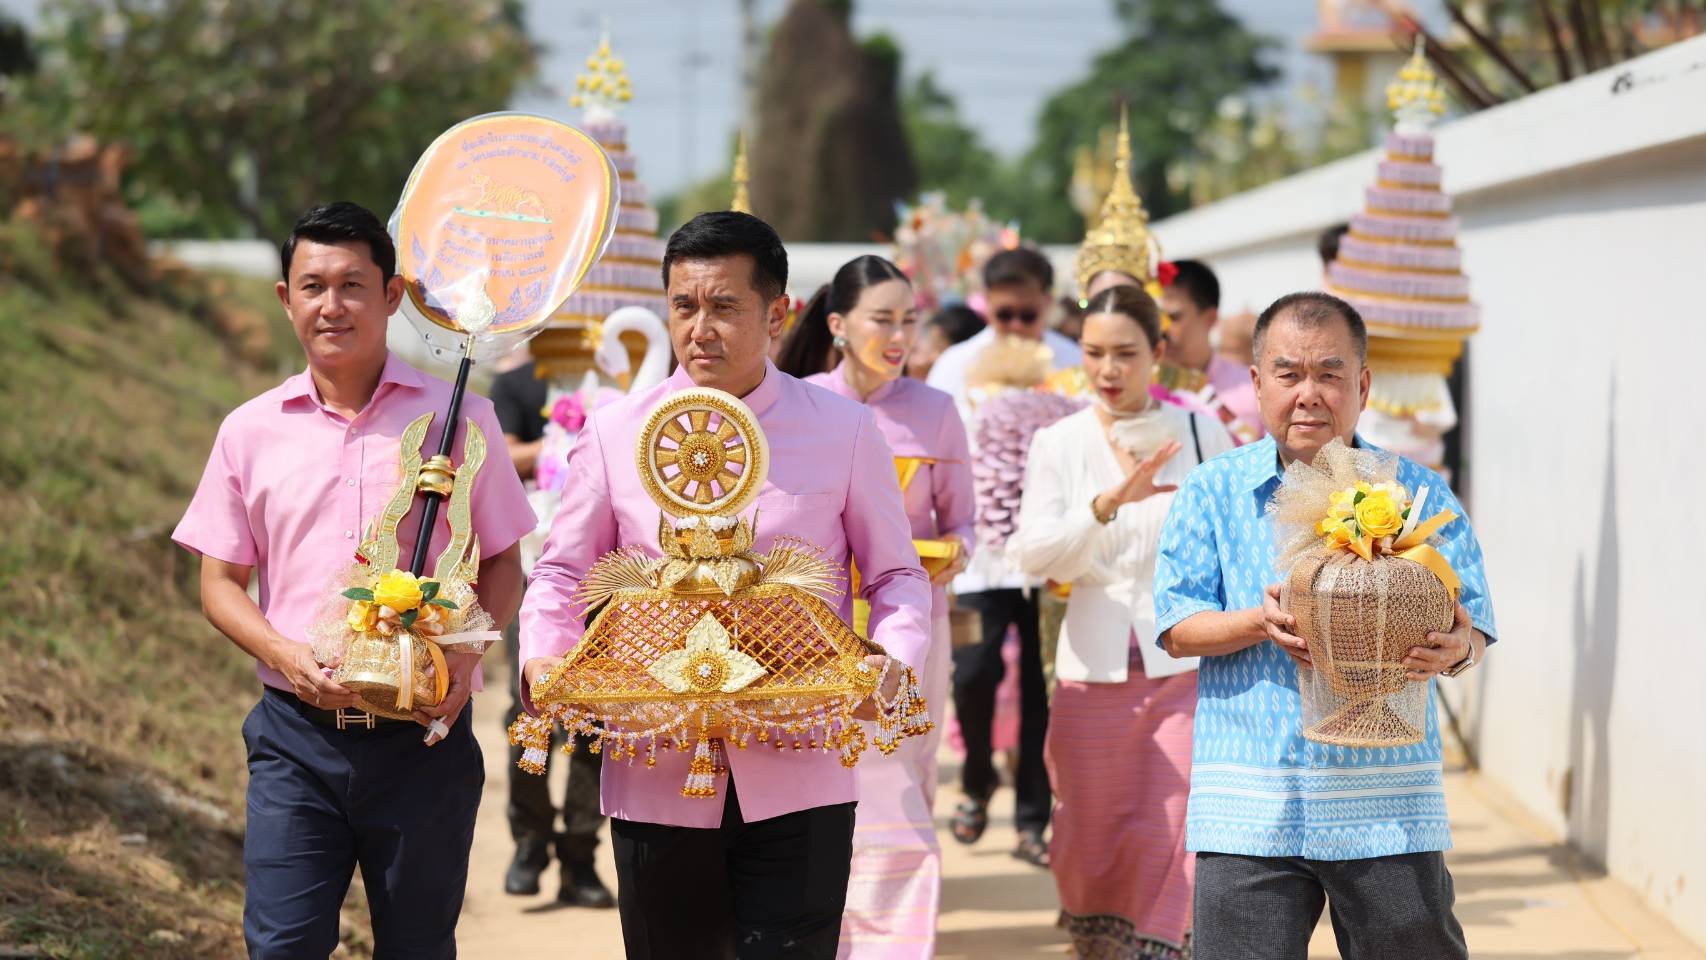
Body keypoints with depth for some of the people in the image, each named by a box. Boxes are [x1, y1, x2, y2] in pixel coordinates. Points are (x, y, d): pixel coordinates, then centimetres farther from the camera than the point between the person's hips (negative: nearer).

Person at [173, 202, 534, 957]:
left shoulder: (456, 417, 1)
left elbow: (502, 564, 6)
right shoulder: (251, 431, 6)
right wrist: (284, 654, -11)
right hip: (297, 734, 1)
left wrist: (466, 652, -14)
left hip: (422, 734, -1)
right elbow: (220, 581, 9)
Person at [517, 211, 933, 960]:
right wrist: (543, 659, -10)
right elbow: (562, 574, 10)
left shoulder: (844, 431, 2)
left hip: (799, 779, -2)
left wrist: (894, 660, -12)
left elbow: (896, 574, 8)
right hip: (657, 778, 2)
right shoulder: (614, 433, 5)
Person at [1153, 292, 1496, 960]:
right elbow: (1177, 627, 3)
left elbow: (1475, 625, 5)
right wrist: (1260, 623, -17)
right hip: (1249, 811, 0)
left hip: (1389, 811, 1)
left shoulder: (1420, 494, 8)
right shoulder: (1213, 493, 7)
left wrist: (1457, 648, -19)